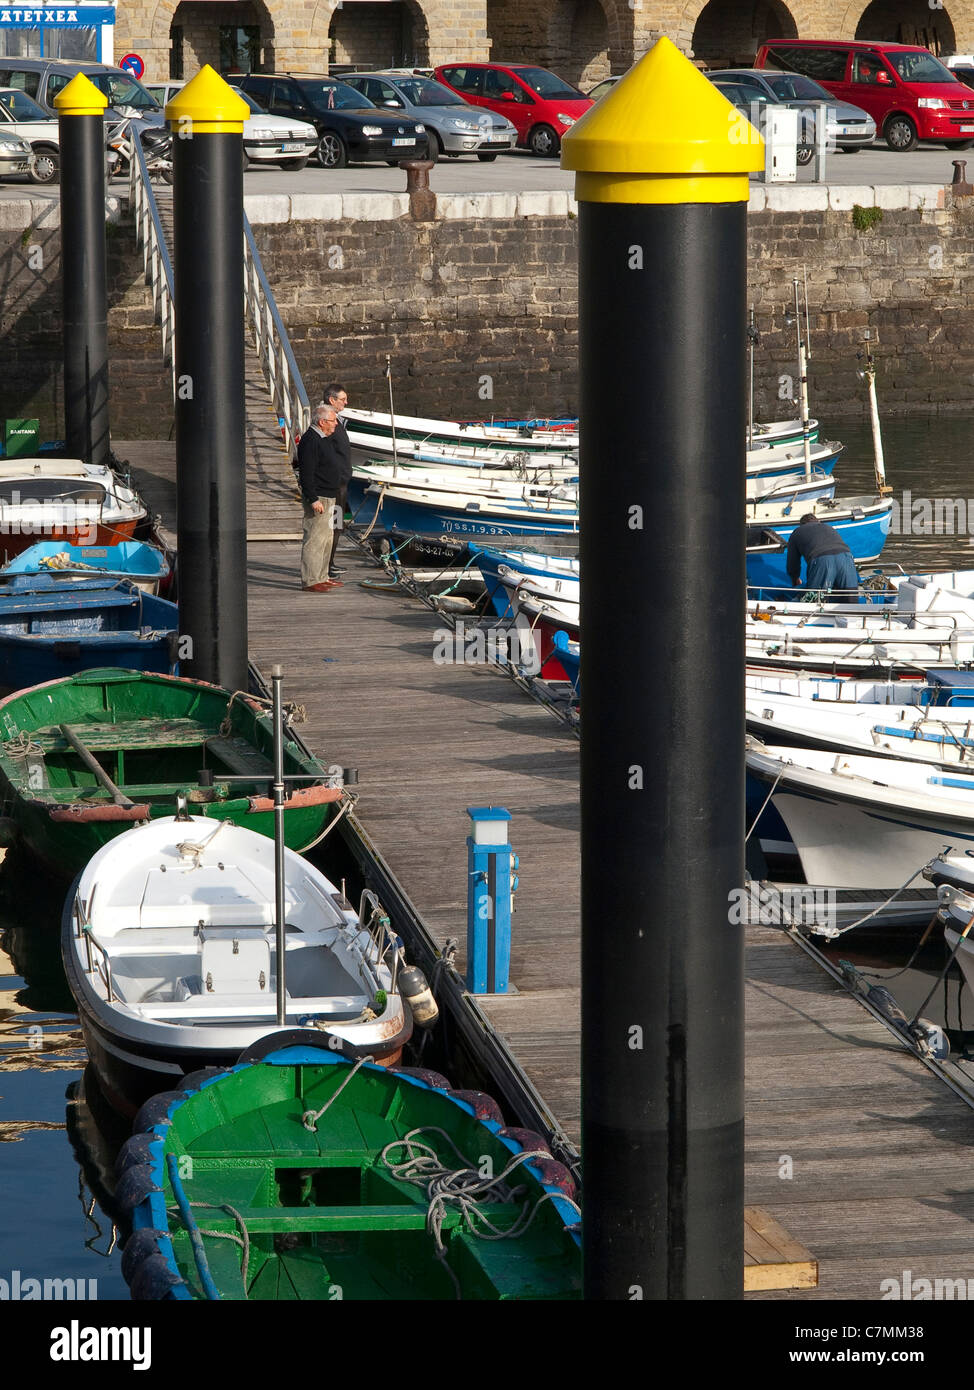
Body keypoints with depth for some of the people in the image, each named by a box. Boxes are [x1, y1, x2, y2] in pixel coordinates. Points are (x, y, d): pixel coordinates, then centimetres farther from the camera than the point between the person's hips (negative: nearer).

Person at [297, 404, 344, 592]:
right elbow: (306, 473, -23)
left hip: (328, 497, 11)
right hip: (318, 498, -11)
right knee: (314, 540, -9)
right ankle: (310, 581, -8)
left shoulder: (324, 439, 15)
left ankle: (322, 577, 23)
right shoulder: (310, 441, -18)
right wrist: (313, 499, -26)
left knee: (326, 539, 16)